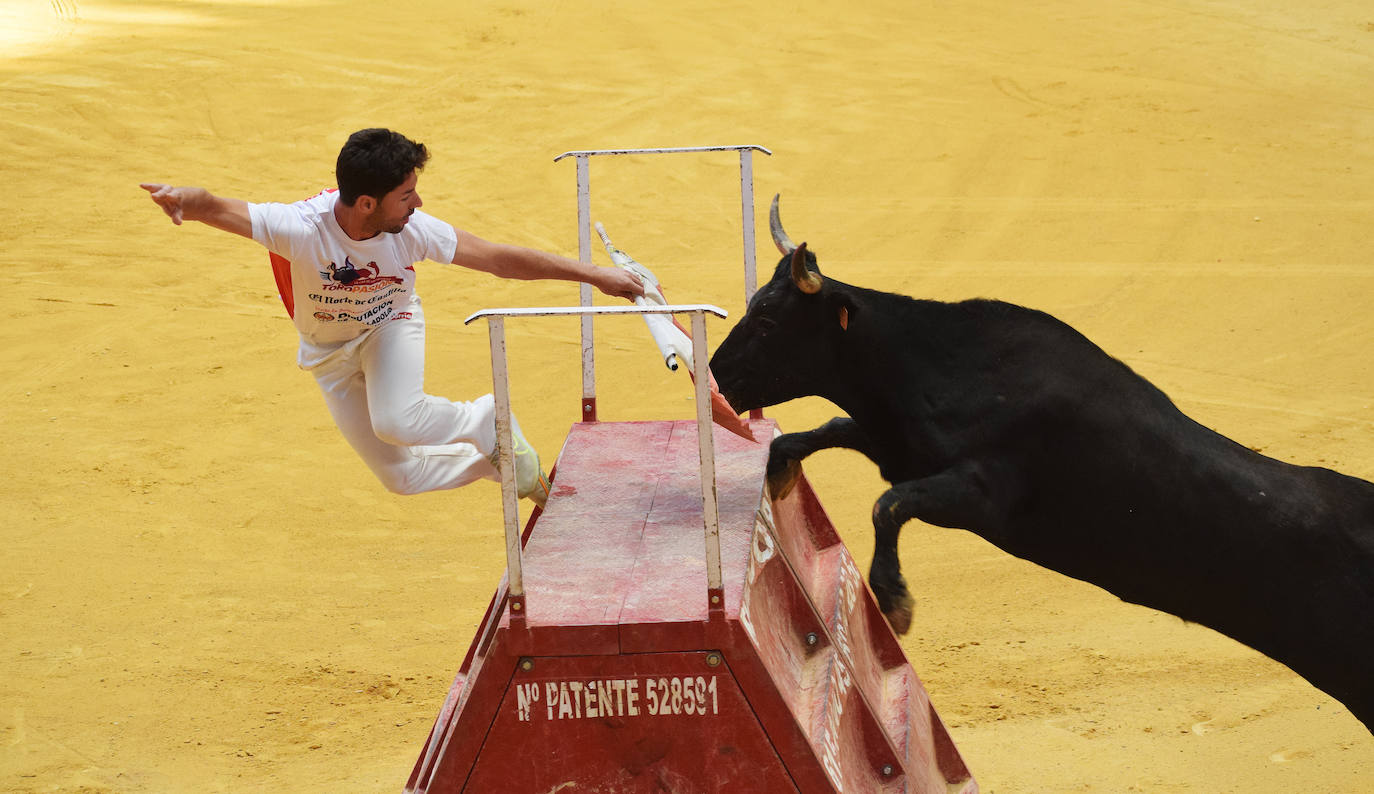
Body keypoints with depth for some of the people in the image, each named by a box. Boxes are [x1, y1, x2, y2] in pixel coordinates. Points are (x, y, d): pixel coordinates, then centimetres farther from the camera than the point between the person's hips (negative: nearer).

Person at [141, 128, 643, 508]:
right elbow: (218, 209, -48)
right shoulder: (302, 228, -39)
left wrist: (593, 275, -22)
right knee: (401, 475, 7)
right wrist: (185, 200, -74)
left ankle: (491, 421, -4)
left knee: (396, 420, -33)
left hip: (391, 325, -1)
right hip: (329, 352, 1)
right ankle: (496, 459, 34)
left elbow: (498, 258, -23)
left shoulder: (412, 229, -31)